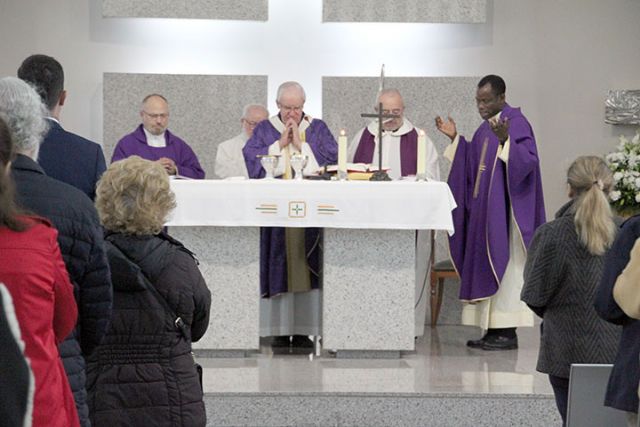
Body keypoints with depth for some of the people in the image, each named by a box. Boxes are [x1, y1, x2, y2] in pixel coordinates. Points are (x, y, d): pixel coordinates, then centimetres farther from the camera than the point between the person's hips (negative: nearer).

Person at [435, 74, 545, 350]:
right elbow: (472, 166, 20)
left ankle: (507, 333, -4)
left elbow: (529, 161, -22)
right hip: (483, 212, 9)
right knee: (486, 268, 8)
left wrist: (505, 140, -35)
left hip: (505, 212, -9)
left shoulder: (517, 123, -11)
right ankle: (493, 330, 12)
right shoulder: (485, 128, 16)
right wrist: (455, 138, 13)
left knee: (503, 266, -7)